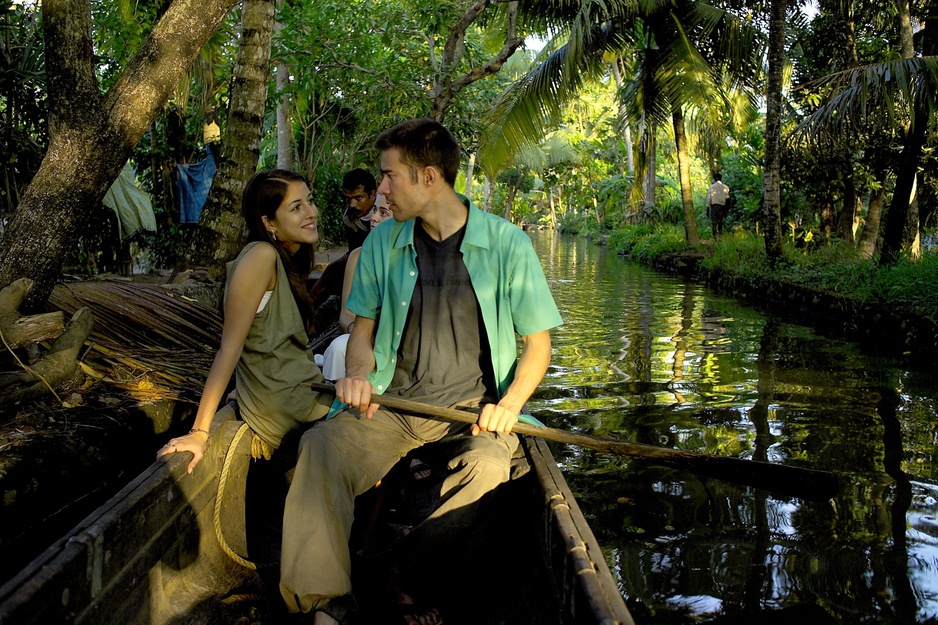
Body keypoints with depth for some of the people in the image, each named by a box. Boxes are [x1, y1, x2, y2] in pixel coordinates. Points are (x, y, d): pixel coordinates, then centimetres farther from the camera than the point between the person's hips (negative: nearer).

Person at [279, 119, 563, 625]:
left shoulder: (507, 244, -3)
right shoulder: (382, 244, 7)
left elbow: (537, 341, 2)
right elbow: (364, 328, 16)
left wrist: (509, 404, -16)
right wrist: (358, 373, -7)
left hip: (473, 405, -2)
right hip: (394, 401, 3)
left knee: (486, 467, -33)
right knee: (320, 445, -25)